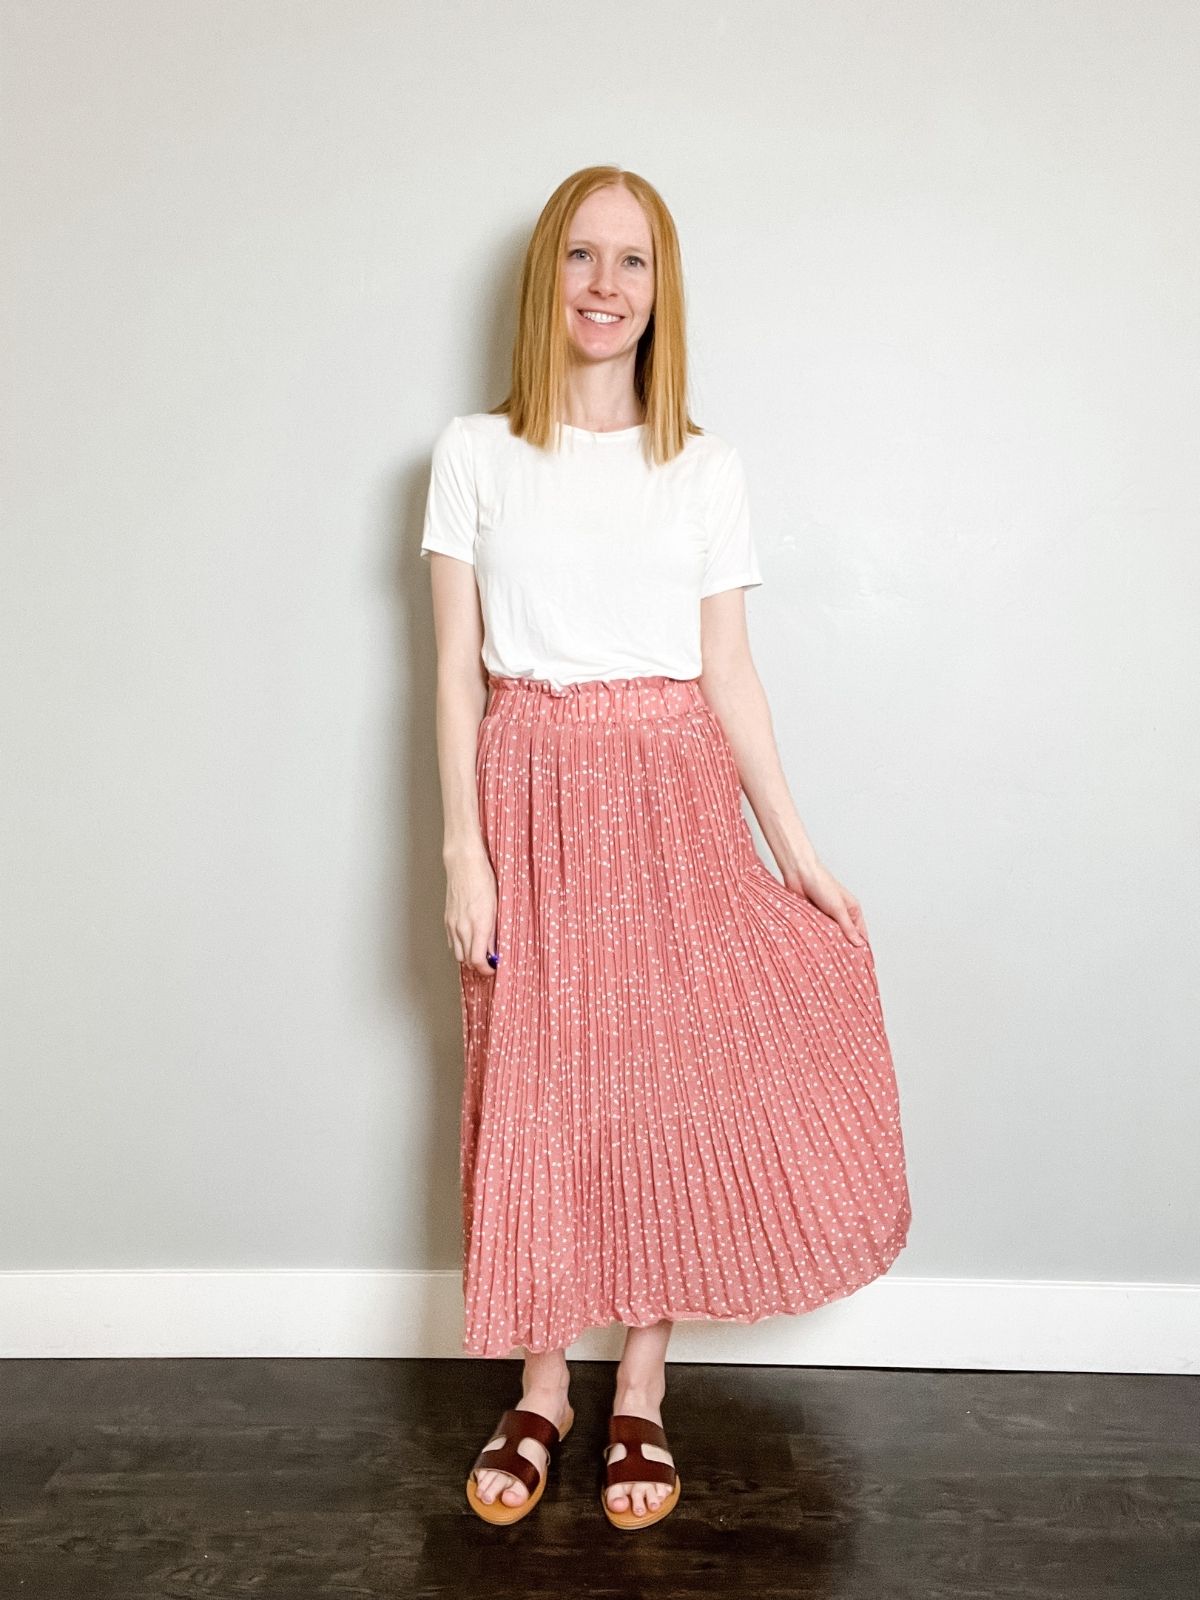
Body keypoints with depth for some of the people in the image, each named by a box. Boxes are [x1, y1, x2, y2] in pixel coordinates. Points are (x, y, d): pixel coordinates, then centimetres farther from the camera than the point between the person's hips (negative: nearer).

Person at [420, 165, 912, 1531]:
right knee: (535, 1087, 5)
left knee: (673, 1081, 4)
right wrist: (463, 849, -7)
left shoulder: (707, 468, 7)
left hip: (672, 801, 1)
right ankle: (542, 1391, 23)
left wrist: (797, 852, 2)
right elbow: (456, 668, 0)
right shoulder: (475, 451, 3)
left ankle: (640, 1397, 21)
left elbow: (728, 674, 6)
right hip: (531, 795, -1)